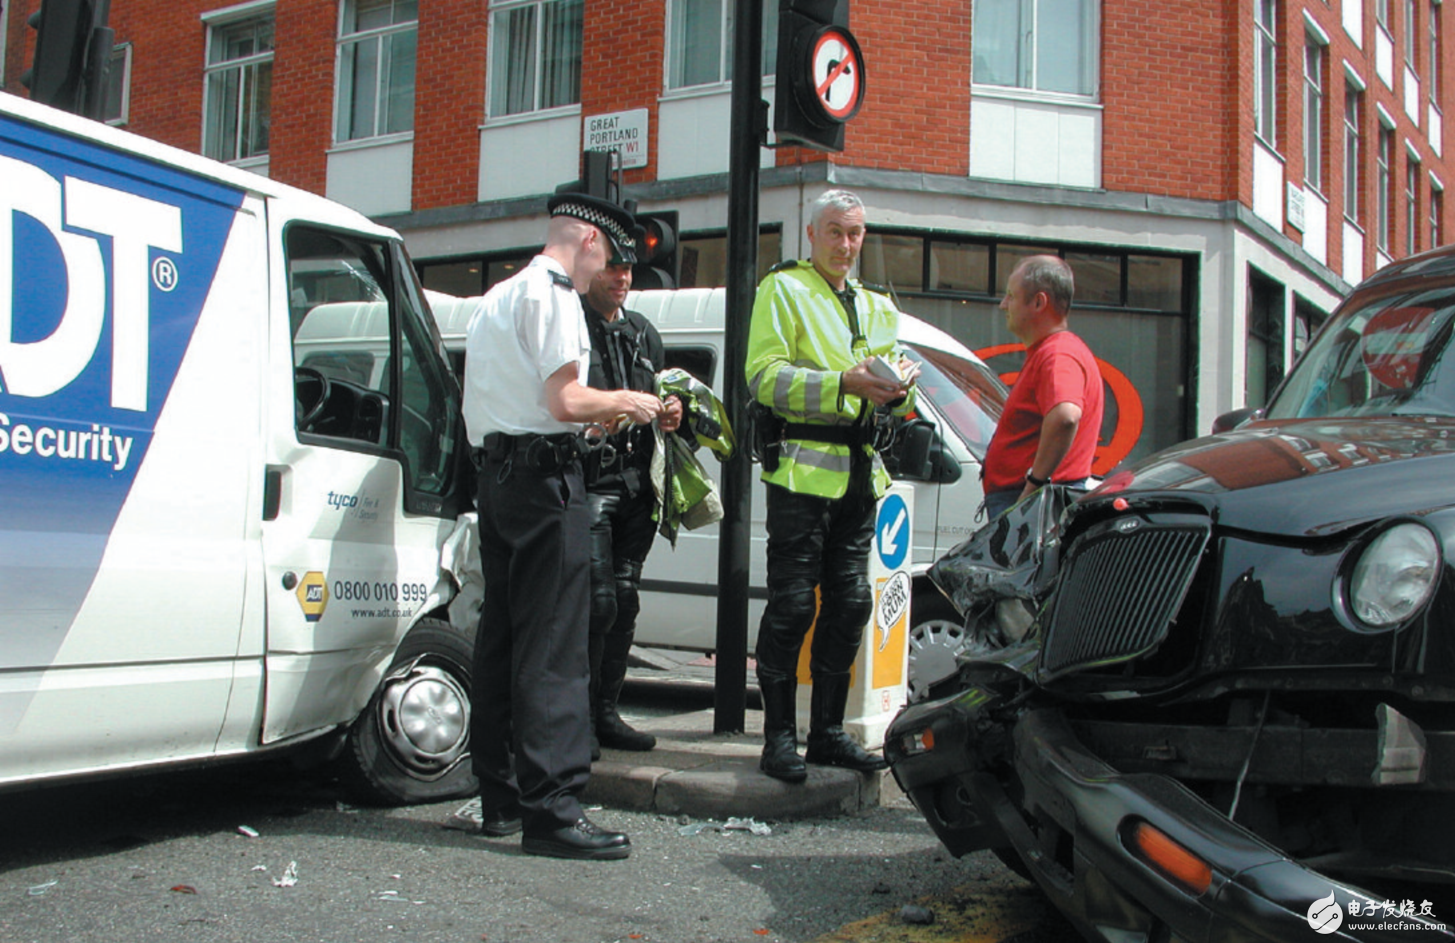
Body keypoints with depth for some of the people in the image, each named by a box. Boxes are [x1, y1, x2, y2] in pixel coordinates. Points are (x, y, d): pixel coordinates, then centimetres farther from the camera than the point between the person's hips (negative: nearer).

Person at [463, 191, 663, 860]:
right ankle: (550, 807, -10)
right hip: (545, 477, -10)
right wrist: (624, 402, -1)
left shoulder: (497, 297, 22)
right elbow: (565, 400, -18)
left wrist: (593, 420, 25)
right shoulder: (552, 295, -8)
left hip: (496, 472, 10)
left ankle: (501, 798, 18)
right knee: (553, 646, -10)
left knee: (500, 638, 11)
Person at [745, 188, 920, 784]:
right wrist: (844, 383, -21)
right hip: (802, 469, -7)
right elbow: (764, 376, -10)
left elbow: (892, 401, 23)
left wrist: (898, 387, -2)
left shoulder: (876, 306, 24)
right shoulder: (784, 290, 2)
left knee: (850, 605, 9)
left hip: (859, 473, 7)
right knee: (791, 606, -5)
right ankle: (779, 737, 4)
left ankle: (828, 732, 19)